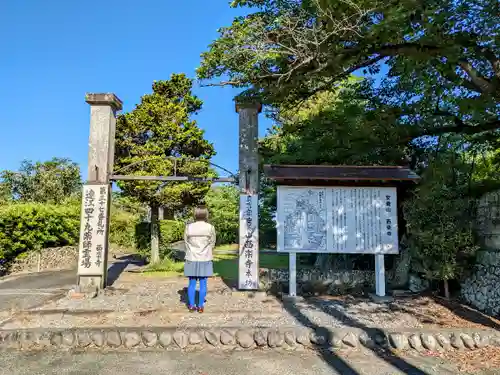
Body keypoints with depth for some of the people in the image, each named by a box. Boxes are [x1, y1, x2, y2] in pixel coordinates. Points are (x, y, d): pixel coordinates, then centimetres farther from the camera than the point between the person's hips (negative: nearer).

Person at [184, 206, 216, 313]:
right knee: (203, 283, 6)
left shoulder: (188, 227, -6)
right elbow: (212, 243, 0)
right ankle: (200, 306, 11)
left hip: (191, 259, 2)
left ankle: (191, 305, 15)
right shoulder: (210, 227, -9)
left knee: (192, 283, 9)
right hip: (205, 259, -1)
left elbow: (186, 242, 3)